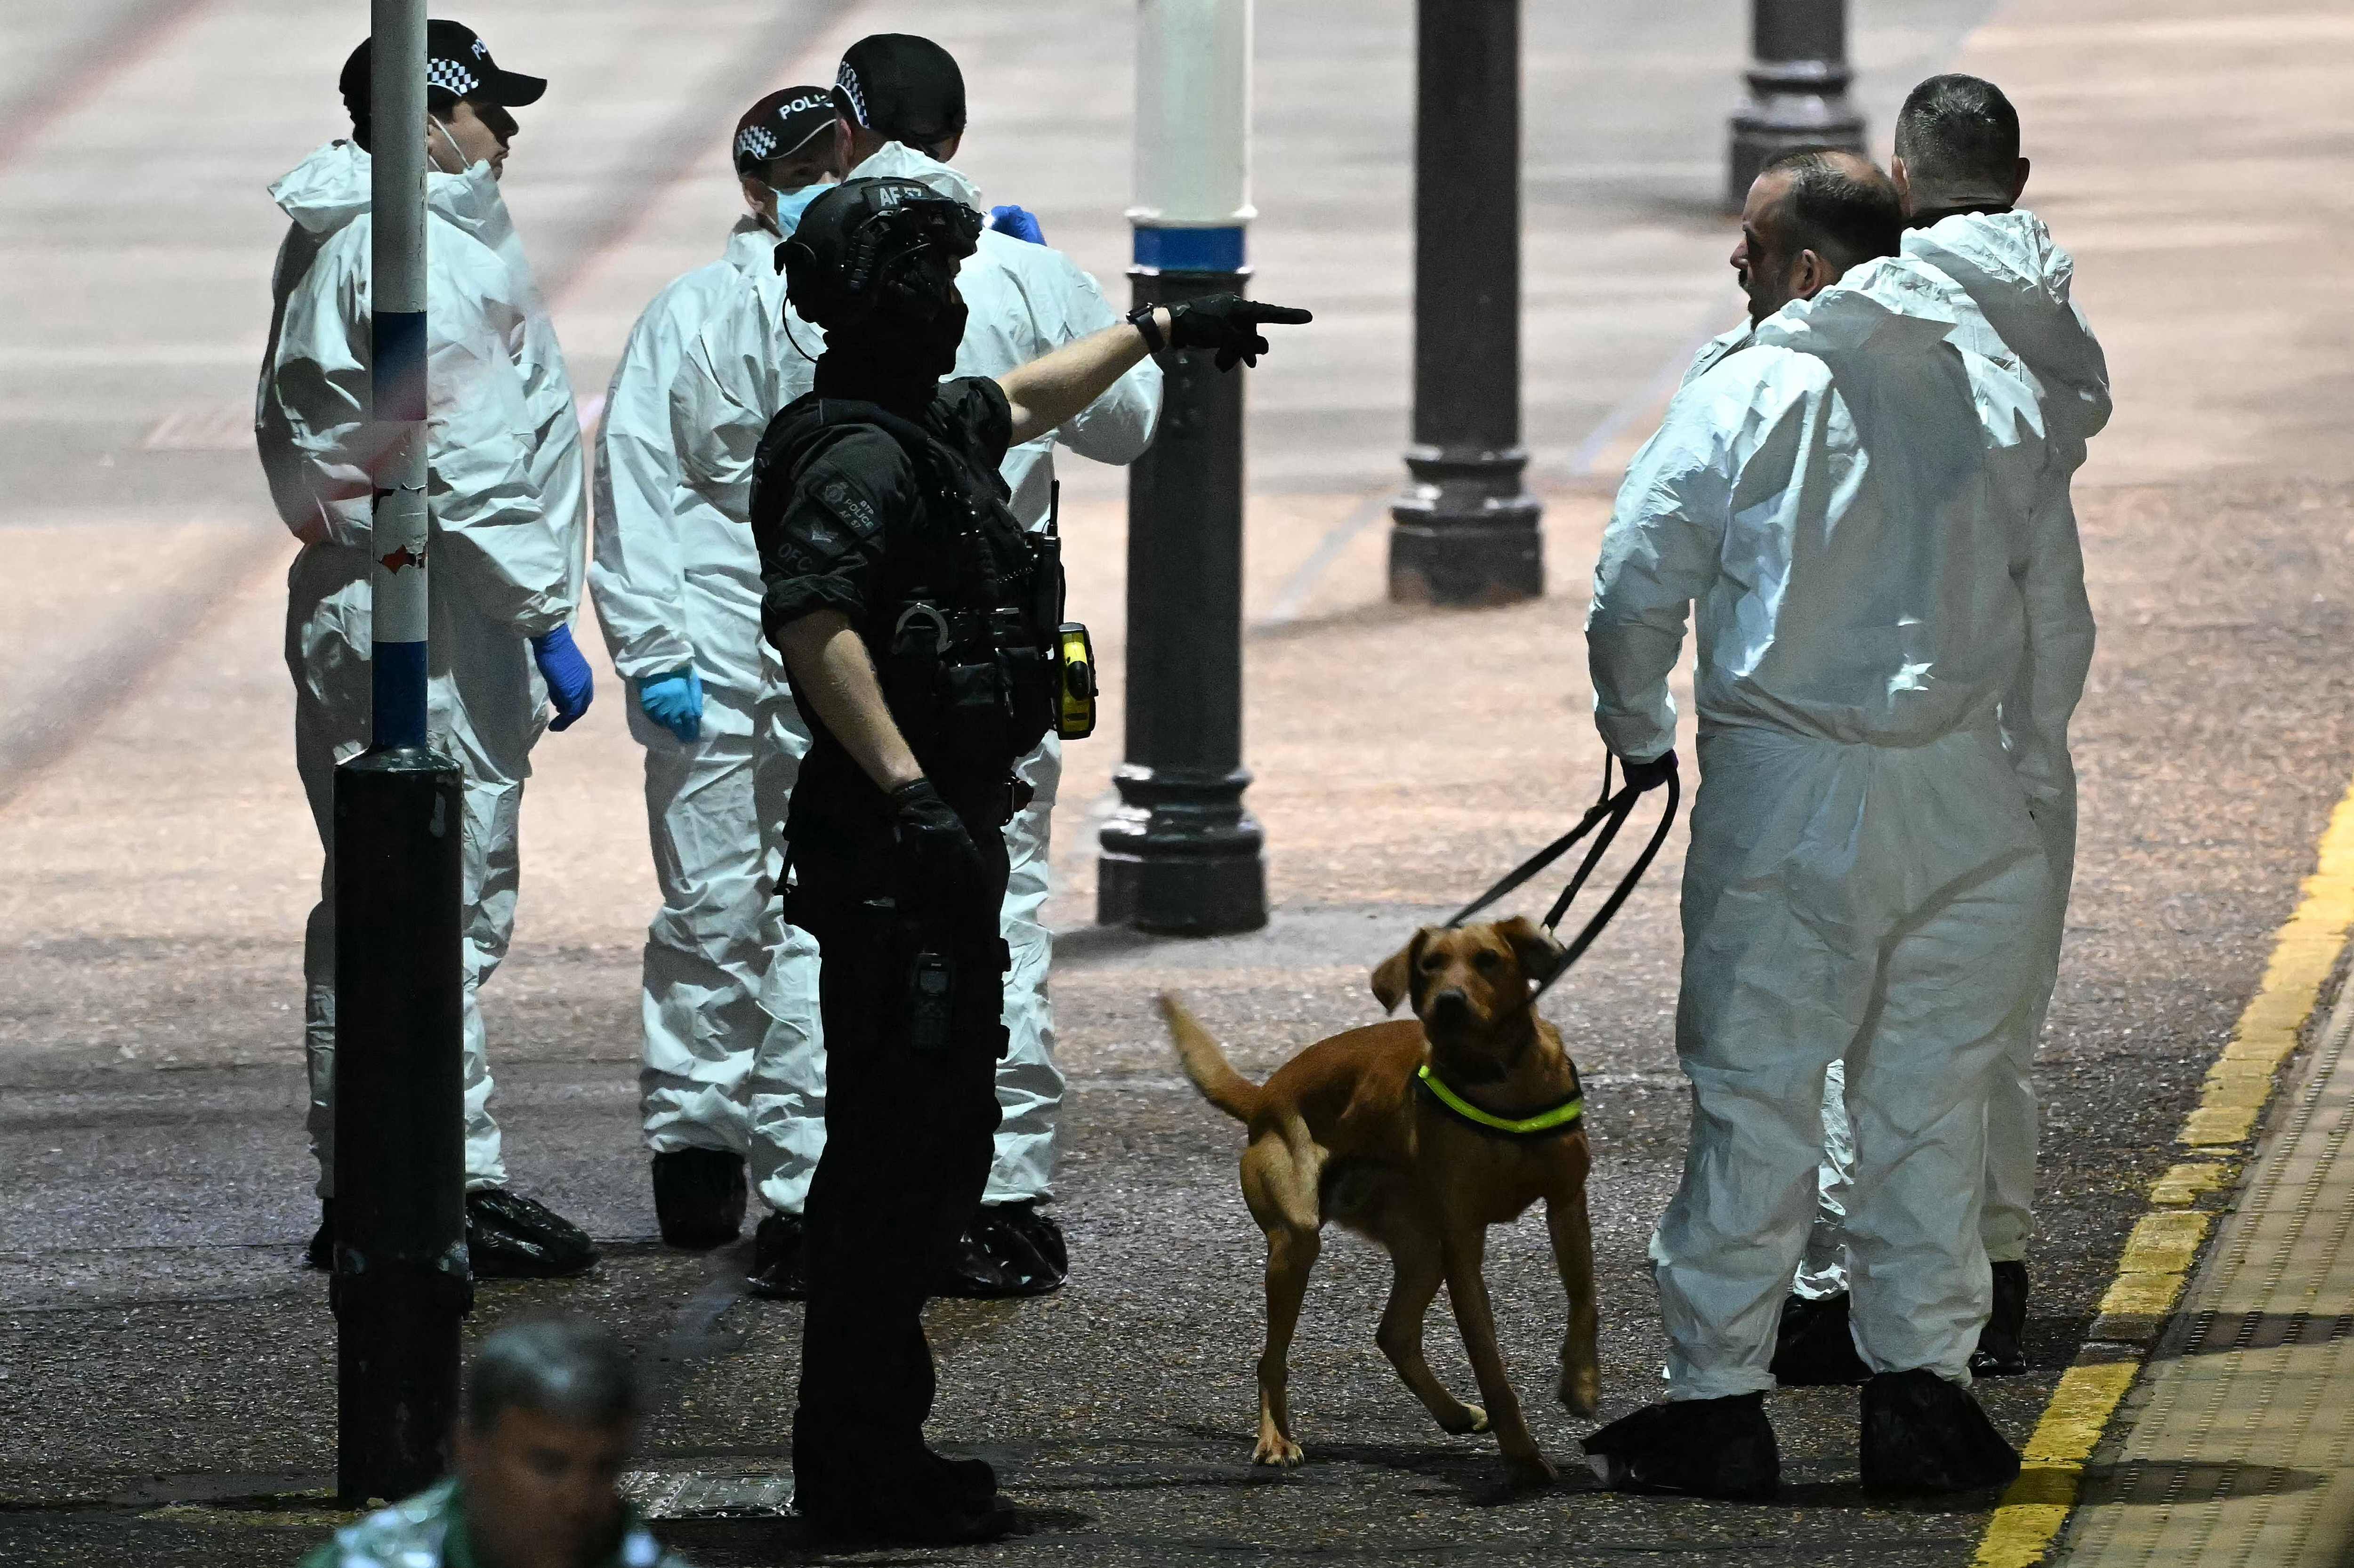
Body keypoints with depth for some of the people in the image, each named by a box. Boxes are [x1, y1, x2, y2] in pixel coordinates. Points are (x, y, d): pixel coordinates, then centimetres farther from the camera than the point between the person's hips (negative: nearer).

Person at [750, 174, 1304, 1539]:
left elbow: (1024, 401, 39)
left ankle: (873, 1447, 19)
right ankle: (860, 1467, -6)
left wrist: (1162, 331, 50)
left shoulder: (928, 429, 16)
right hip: (896, 854, -11)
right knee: (905, 1152, -8)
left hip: (942, 849, 11)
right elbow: (812, 618, -32)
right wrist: (906, 790, -35)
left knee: (939, 1144, 14)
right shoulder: (864, 457, -17)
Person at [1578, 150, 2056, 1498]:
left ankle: (1720, 1397, 4)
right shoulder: (1996, 400, 7)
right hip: (1963, 797, 4)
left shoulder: (1745, 397, -6)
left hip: (1787, 786, -4)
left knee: (1757, 1096, 1)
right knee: (1934, 1088, 11)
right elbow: (2037, 604, 14)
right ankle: (1923, 1377, 12)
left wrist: (1638, 729, 11)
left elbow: (1637, 587, -6)